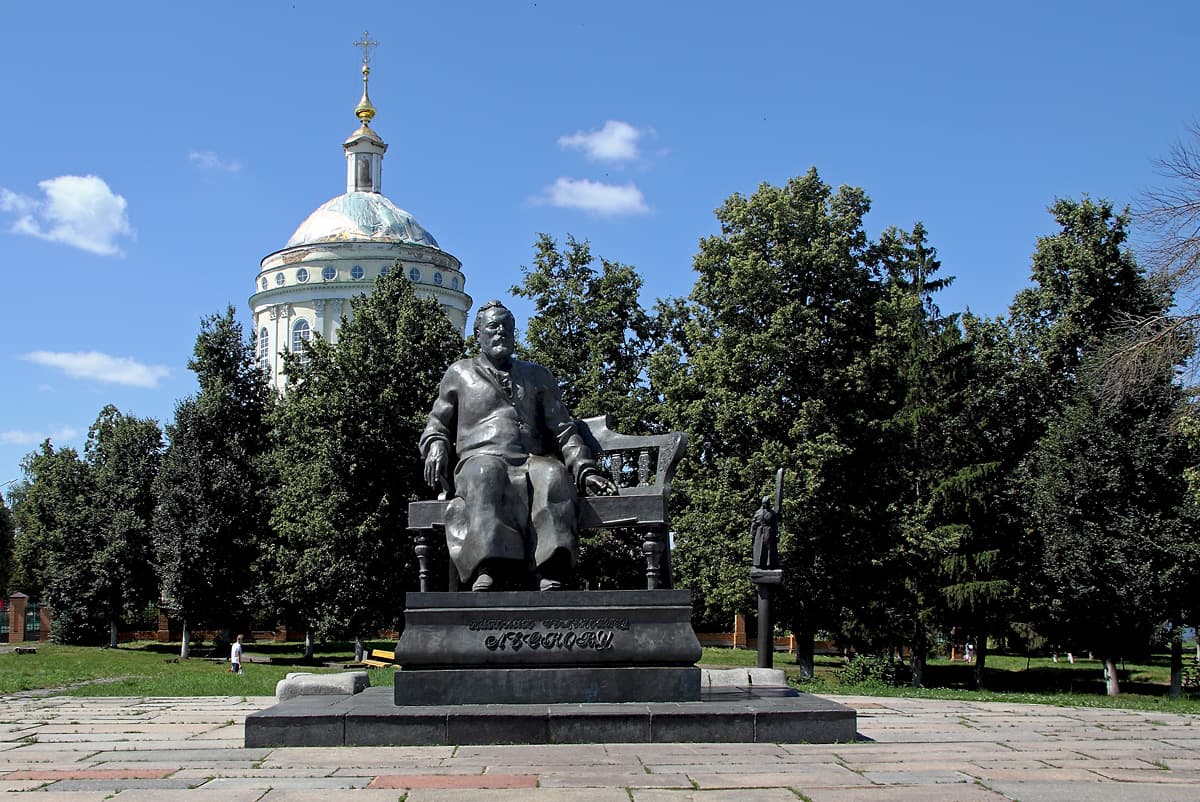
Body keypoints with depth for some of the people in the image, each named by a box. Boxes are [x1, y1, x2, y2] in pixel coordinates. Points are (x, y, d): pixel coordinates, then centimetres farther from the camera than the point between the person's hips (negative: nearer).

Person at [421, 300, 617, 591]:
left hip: (533, 461, 1)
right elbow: (437, 425, 27)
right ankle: (485, 574, -55)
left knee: (554, 474, -36)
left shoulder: (537, 375, 27)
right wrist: (436, 447, 2)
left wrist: (585, 470, 4)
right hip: (479, 459, -1)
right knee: (486, 472, -39)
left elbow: (563, 430, 20)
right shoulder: (460, 374, 25)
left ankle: (550, 580, -51)